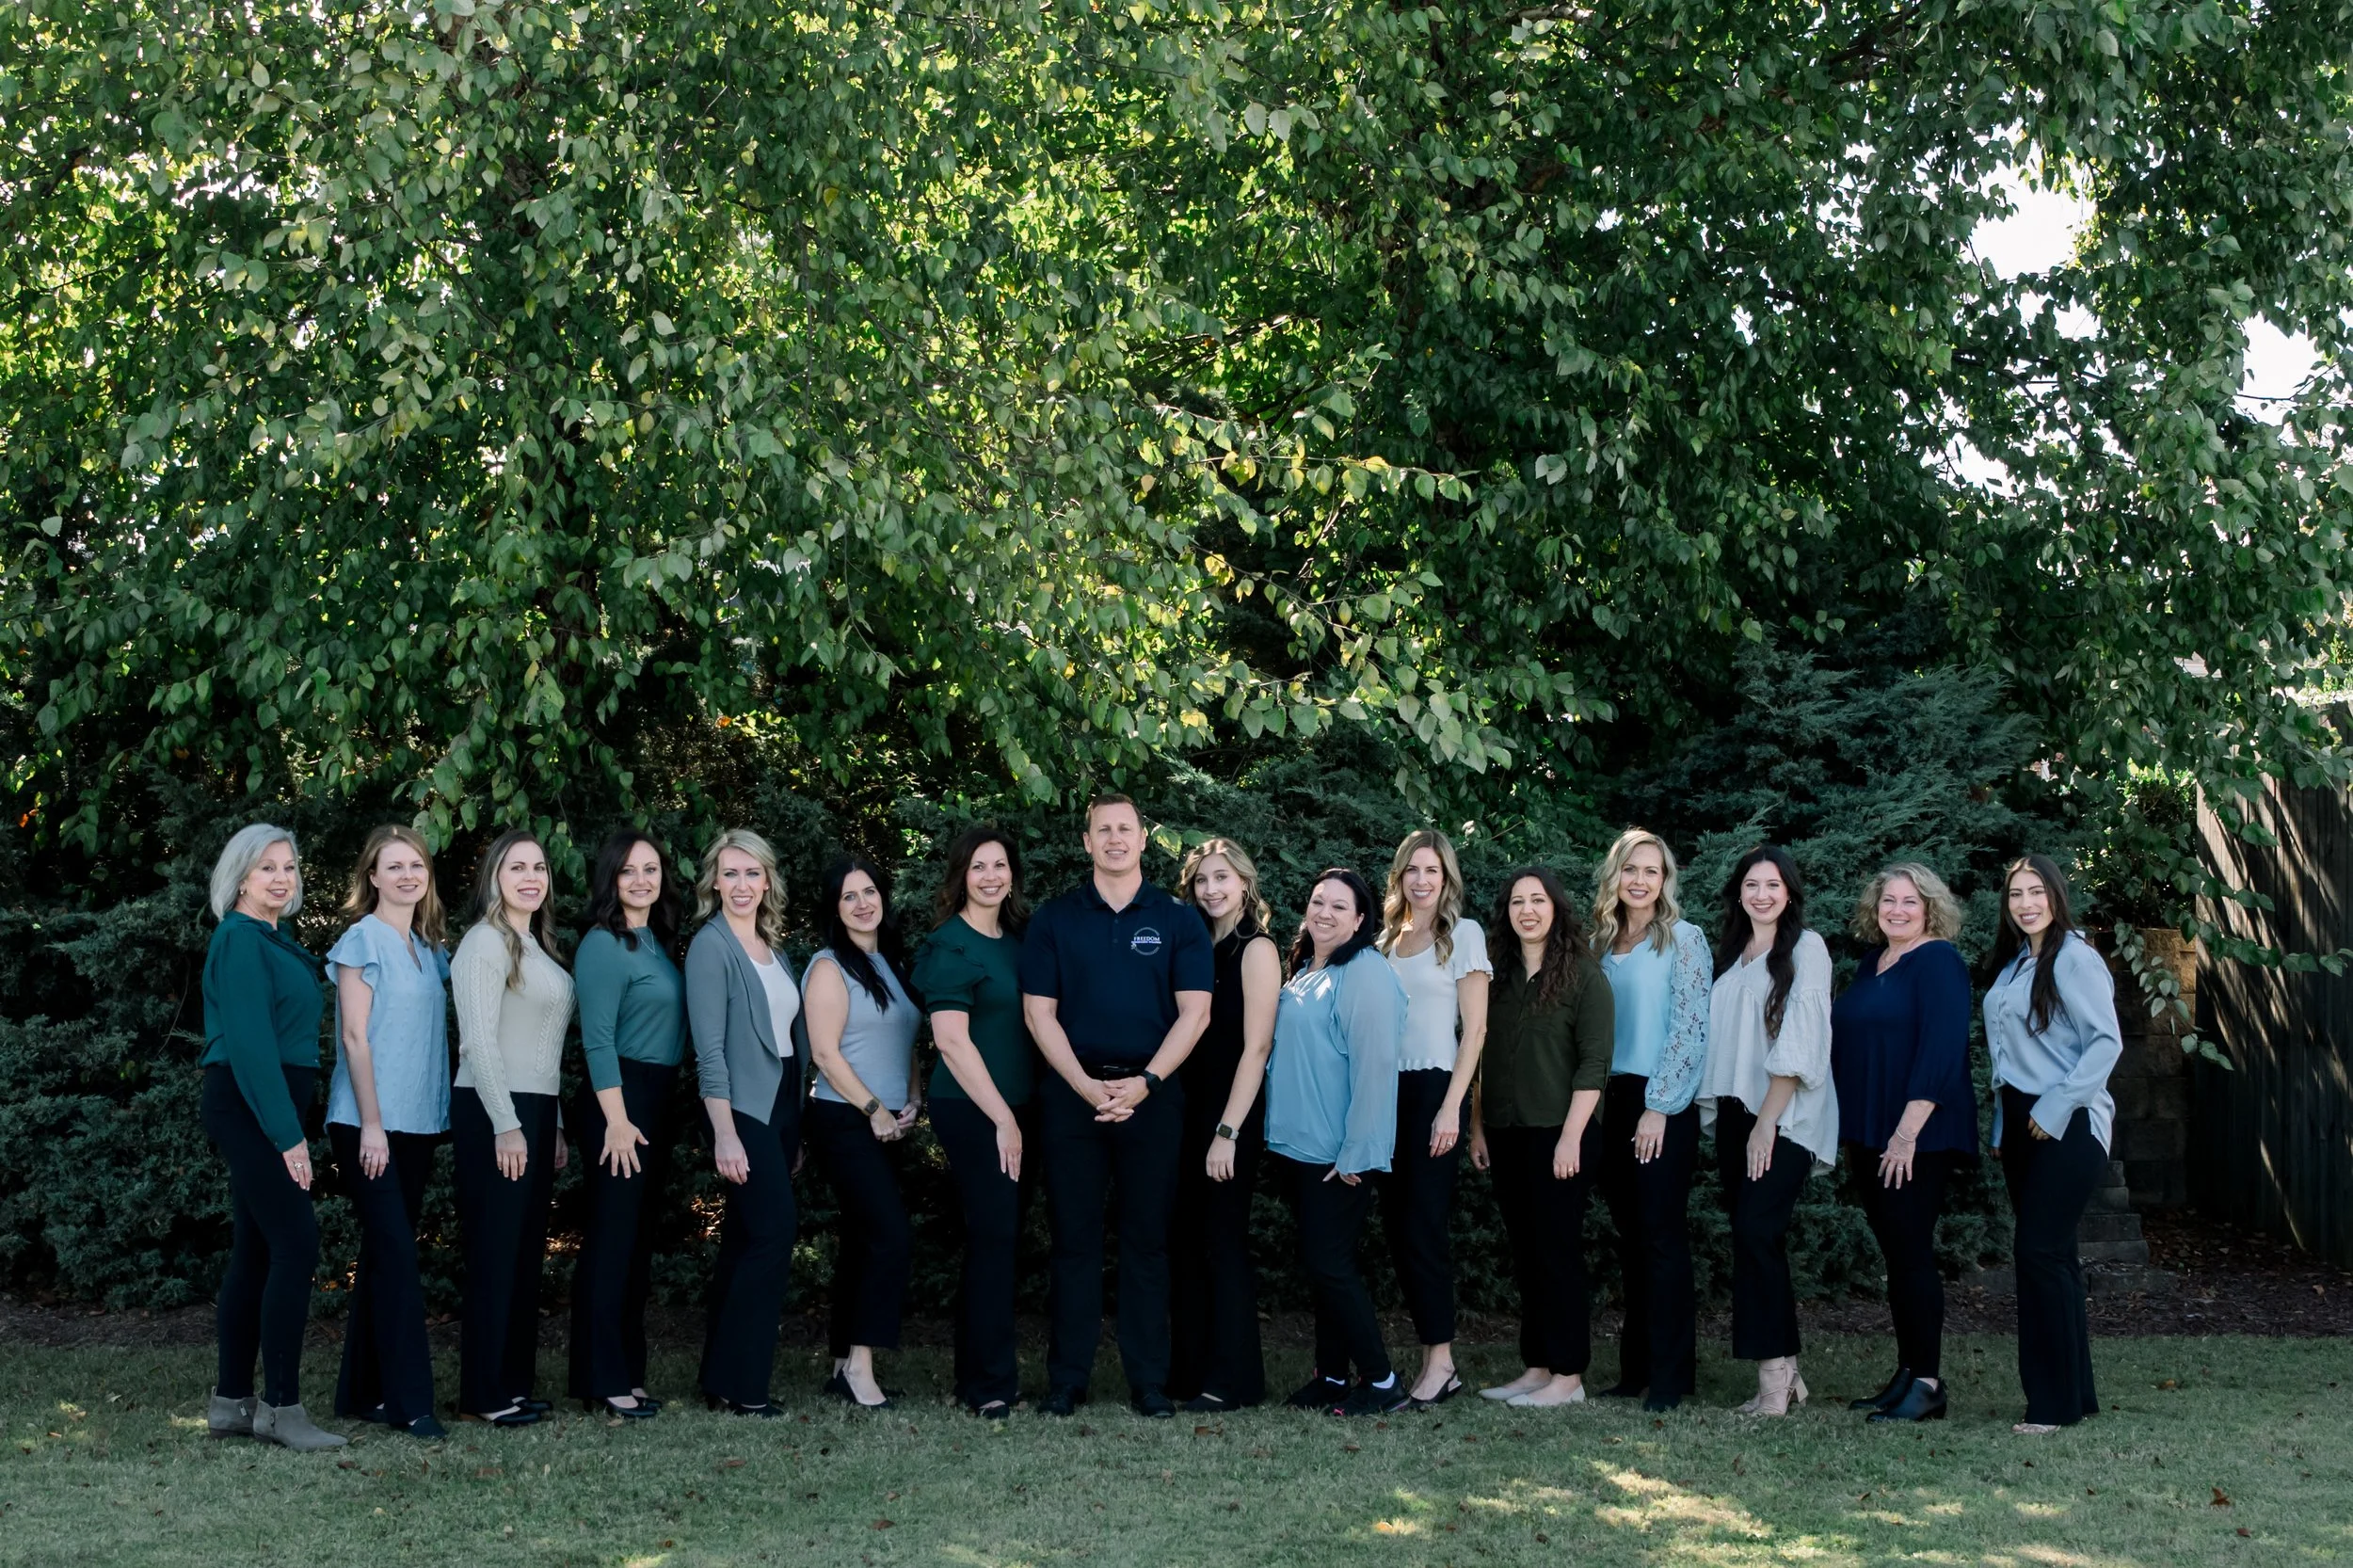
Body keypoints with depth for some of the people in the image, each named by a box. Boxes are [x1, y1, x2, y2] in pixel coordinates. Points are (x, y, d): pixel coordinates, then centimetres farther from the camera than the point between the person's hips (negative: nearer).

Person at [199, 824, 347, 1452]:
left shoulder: (272, 942, 17)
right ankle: (281, 1406, -8)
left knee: (256, 1251, 10)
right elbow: (250, 1042, -18)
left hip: (264, 1110, 10)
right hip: (251, 1109, -10)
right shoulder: (240, 939, -11)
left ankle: (231, 1401, 14)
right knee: (296, 1244, -12)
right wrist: (287, 1134, -21)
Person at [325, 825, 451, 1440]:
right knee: (397, 1256, -11)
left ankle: (363, 1392, 16)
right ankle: (409, 1400, -9)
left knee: (386, 1257, 10)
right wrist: (371, 1126, -15)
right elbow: (355, 1037, -10)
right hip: (369, 1124, -7)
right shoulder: (363, 939, -6)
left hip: (418, 1124, 7)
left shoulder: (430, 949, 14)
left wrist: (438, 1118, 9)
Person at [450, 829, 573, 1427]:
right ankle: (484, 1395, 1)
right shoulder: (487, 943, -10)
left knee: (527, 1252, 10)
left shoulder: (537, 947, 17)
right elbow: (479, 1041, -17)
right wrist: (506, 1125, -20)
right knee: (496, 1252, -5)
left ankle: (515, 1383, 17)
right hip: (494, 1113, -9)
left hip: (534, 1110, 9)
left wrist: (552, 1125, 19)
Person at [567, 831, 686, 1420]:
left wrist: (652, 1116, 13)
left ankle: (627, 1372, 19)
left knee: (637, 1240, 12)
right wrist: (617, 1120, -21)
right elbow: (597, 1038, -17)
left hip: (655, 1103, 9)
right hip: (618, 1100, -9)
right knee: (611, 1240, -6)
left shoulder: (658, 942, 13)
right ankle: (603, 1382, -1)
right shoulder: (605, 945, -11)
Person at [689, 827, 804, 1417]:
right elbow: (710, 1050, -14)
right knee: (775, 1231, -13)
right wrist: (724, 1132, -21)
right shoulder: (711, 947, -9)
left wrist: (798, 1121, 13)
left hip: (782, 1105, 7)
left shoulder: (772, 948, 13)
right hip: (744, 1109, -7)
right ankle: (739, 1383, -5)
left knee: (746, 1240, 9)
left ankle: (723, 1378, 15)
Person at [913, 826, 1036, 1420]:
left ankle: (979, 1374, 20)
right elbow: (952, 1041, -16)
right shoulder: (951, 946, -10)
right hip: (972, 1111, -7)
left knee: (999, 1238, 11)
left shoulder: (1017, 939, 11)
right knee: (993, 1236, -7)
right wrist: (1002, 1119, -16)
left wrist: (1019, 1114, 11)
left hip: (1012, 1108, 7)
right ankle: (989, 1385, 1)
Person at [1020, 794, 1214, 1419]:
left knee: (1147, 1239, 4)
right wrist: (1088, 1086, -10)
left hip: (1153, 1093, 0)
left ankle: (1149, 1380, 9)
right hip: (1073, 1092, 0)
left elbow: (1194, 1012, -1)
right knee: (1074, 1239, 3)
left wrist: (1146, 1081, -12)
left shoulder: (1178, 921, 5)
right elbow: (1039, 1013, 1)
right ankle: (1065, 1379, 9)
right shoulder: (1054, 920, 6)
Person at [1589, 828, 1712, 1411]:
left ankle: (1671, 1374, -1)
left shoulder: (1683, 939, -5)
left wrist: (1658, 1107, -14)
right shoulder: (1604, 944, 13)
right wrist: (1599, 1105, 8)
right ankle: (1636, 1367, 13)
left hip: (1664, 1106, -6)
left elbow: (1691, 1029, -10)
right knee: (1630, 1237, 8)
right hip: (1614, 1101, 6)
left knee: (1661, 1235, -6)